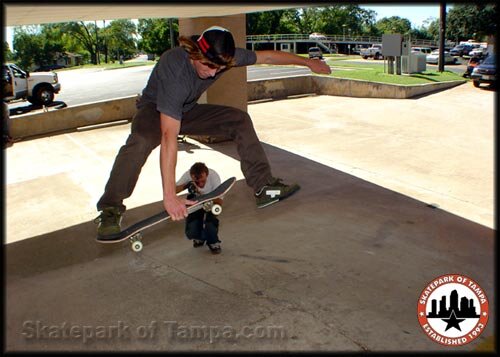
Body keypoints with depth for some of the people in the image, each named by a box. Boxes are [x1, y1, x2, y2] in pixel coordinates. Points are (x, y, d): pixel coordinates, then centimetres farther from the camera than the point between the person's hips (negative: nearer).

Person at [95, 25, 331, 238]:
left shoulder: (221, 57, -21)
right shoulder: (175, 72, -39)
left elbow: (267, 57, -3)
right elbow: (169, 138, -46)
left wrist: (307, 62, 8)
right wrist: (169, 196, -49)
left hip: (186, 111, 6)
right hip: (154, 110, -5)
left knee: (240, 120, -11)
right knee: (141, 141, -39)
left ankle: (265, 188, -6)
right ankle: (110, 211, -30)